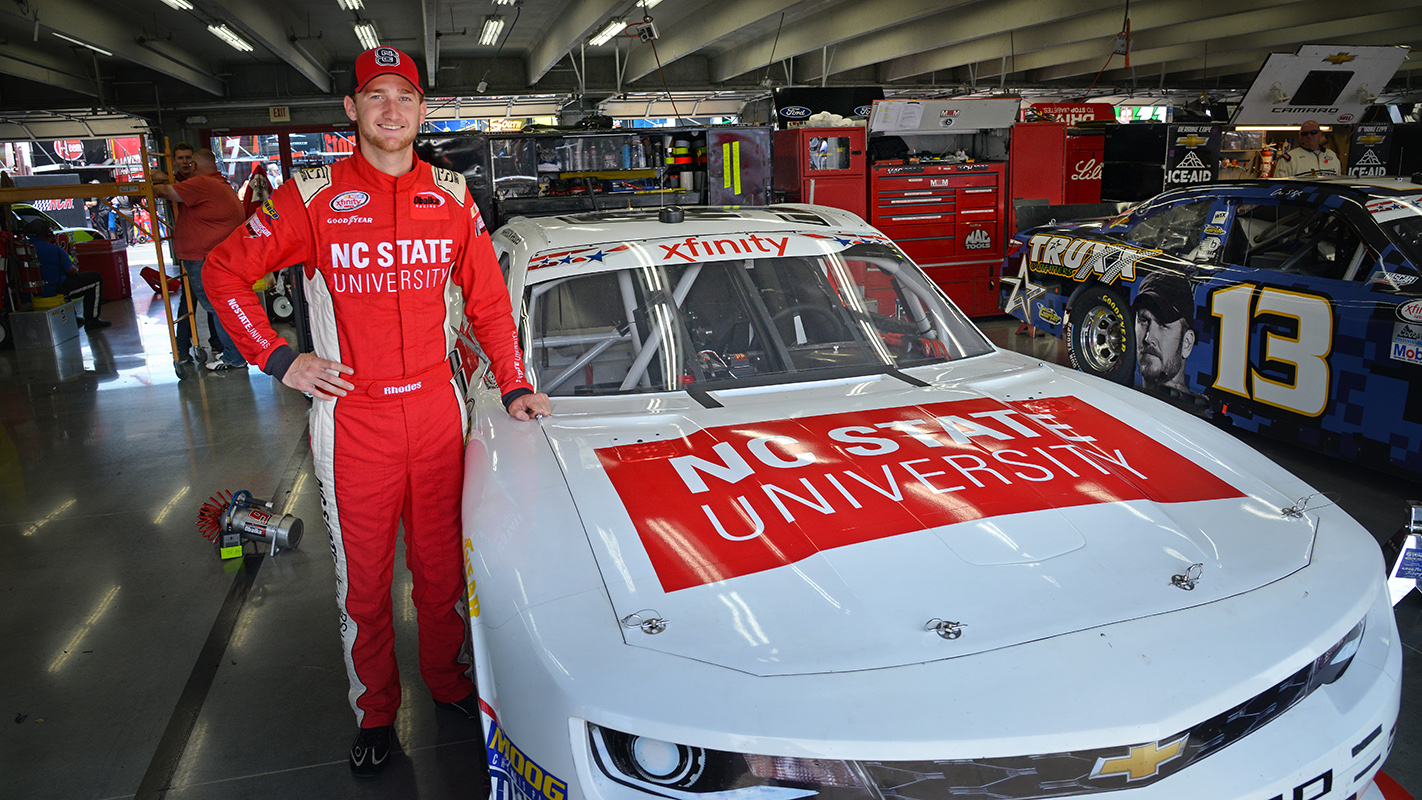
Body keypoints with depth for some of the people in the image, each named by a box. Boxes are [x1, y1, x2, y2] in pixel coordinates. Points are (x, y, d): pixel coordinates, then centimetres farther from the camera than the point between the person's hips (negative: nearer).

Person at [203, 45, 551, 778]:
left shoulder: (451, 197, 4)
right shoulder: (313, 196, -3)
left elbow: (487, 300, 9)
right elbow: (224, 270, 3)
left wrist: (513, 386, 4)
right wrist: (277, 359, -5)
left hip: (436, 408, 2)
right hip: (351, 416, -1)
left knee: (441, 562, 14)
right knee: (362, 577, 10)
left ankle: (447, 680, 36)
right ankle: (374, 711, 29)